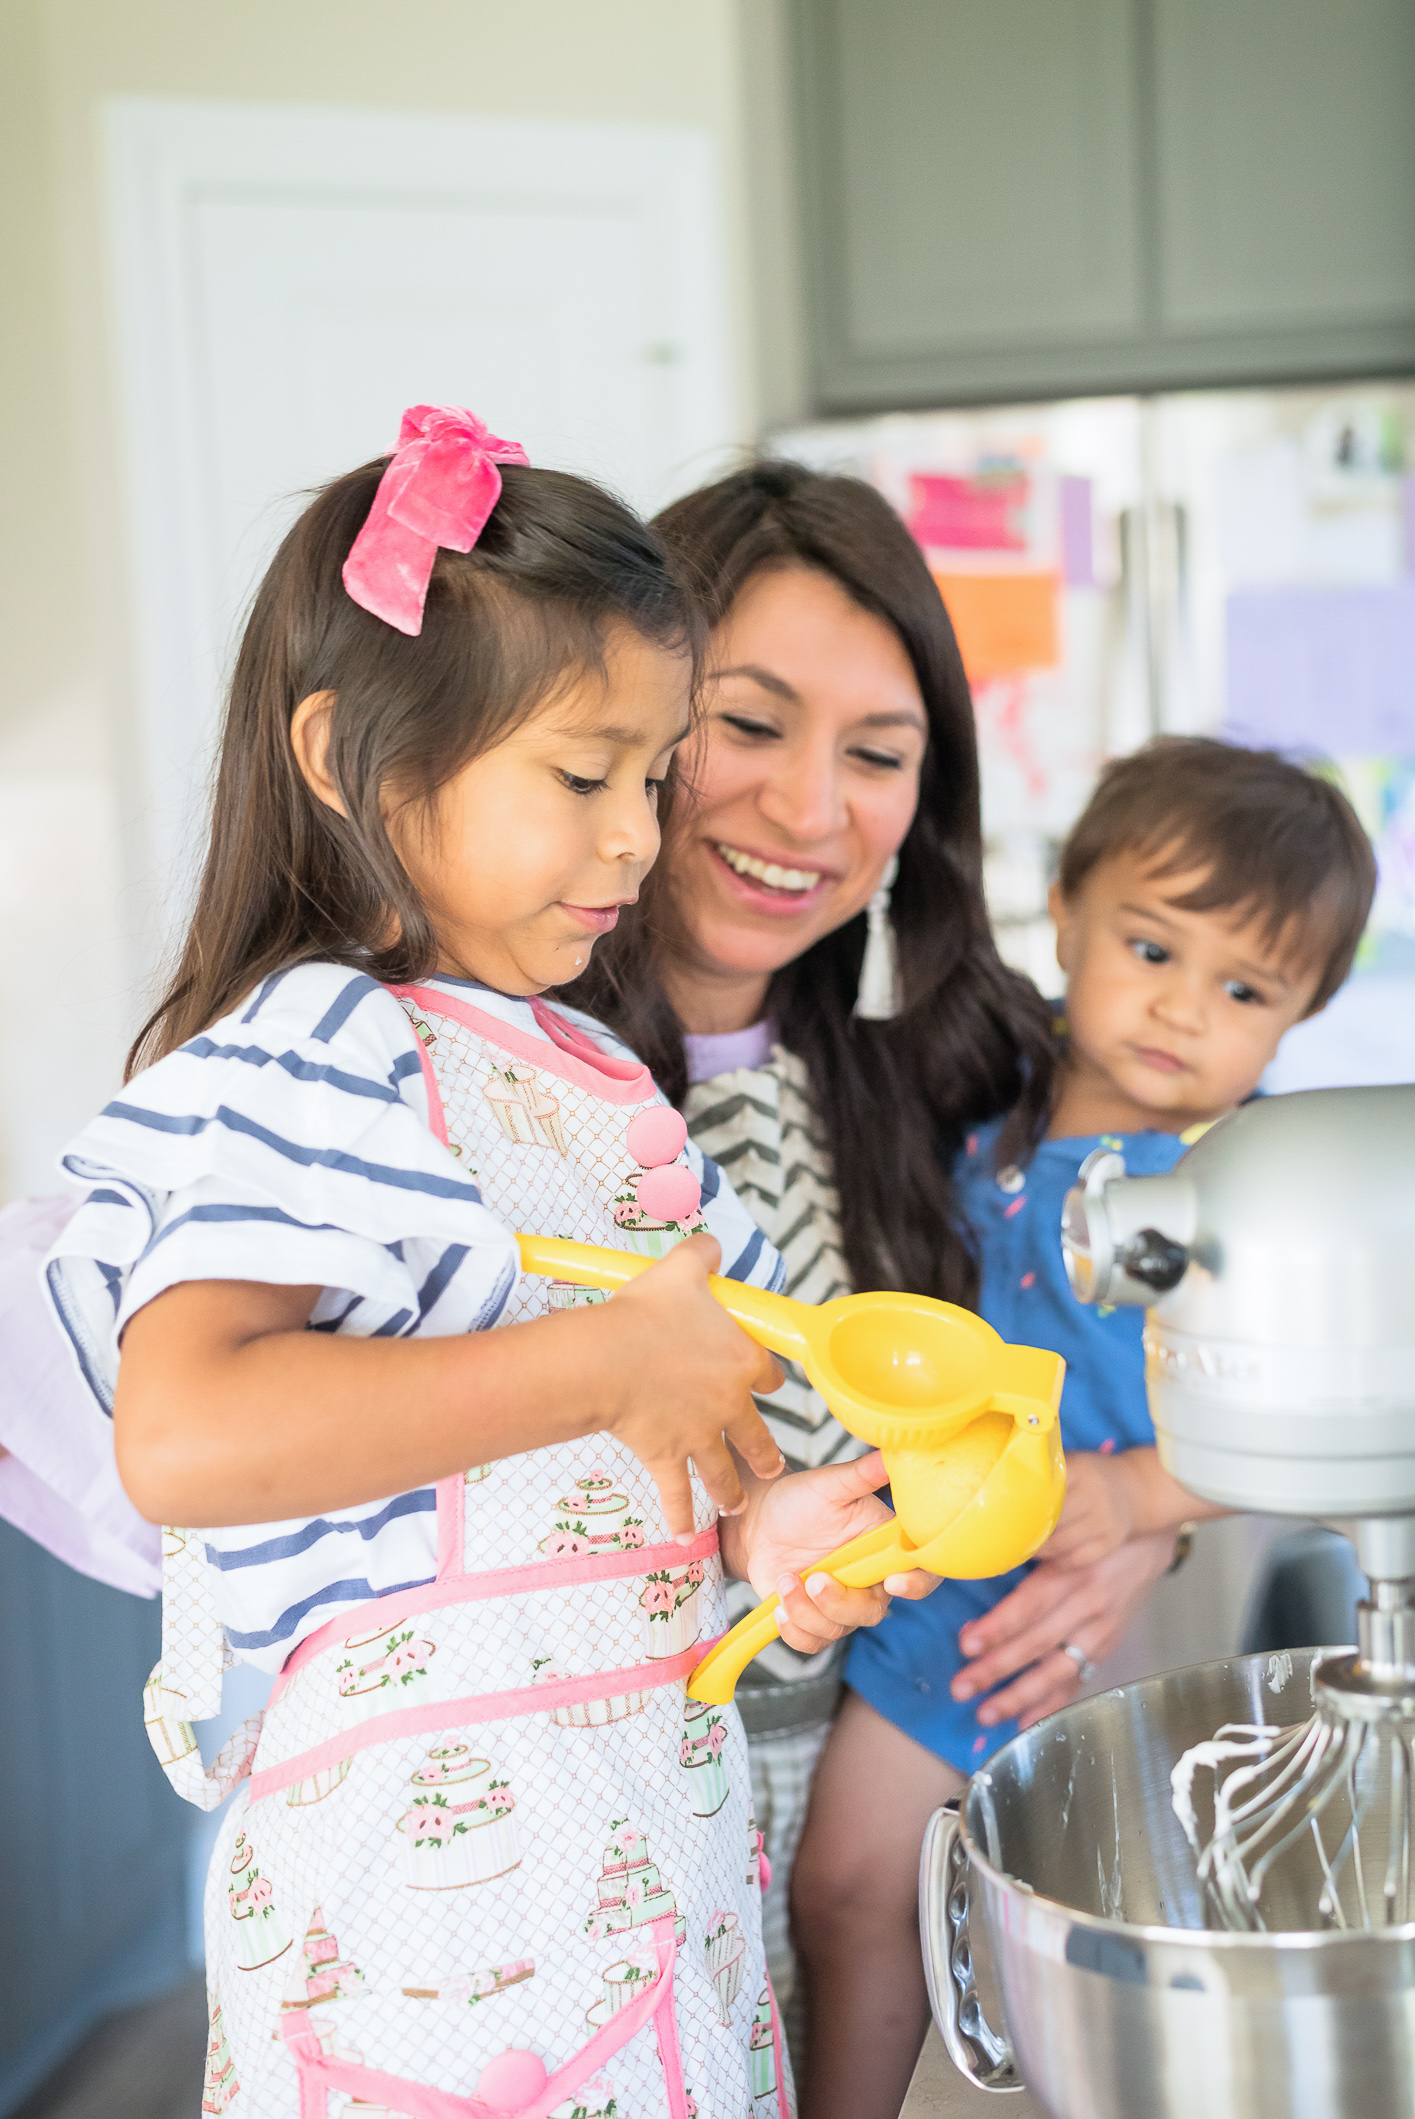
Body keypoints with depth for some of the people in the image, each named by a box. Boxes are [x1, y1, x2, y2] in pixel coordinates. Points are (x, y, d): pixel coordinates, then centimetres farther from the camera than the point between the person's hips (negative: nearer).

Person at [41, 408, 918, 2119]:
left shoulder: (573, 1073, 12)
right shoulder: (312, 1062, -15)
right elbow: (184, 1437, -31)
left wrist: (749, 1519, -1)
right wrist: (614, 1360, -25)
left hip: (655, 1827, 8)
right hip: (435, 1857, -8)